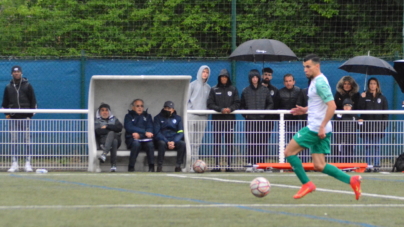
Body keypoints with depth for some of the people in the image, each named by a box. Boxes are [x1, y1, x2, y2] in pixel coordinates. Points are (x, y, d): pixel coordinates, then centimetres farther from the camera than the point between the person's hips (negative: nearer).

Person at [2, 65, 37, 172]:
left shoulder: (27, 86, 6)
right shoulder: (8, 87, 11)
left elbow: (33, 101, 5)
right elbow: (5, 103, 16)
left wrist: (30, 115, -2)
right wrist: (6, 114, 3)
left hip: (25, 117, -2)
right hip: (13, 118, 2)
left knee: (27, 140, -4)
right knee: (14, 141, 1)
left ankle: (28, 163, -2)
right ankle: (14, 164, 2)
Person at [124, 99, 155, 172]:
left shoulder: (147, 116, 22)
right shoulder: (129, 116, 15)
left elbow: (150, 128, 5)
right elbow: (129, 128, -4)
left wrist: (138, 133, -13)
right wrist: (144, 132, -14)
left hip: (144, 139, 2)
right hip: (132, 139, -2)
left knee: (150, 144, -33)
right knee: (136, 143, -37)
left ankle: (151, 168, -35)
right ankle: (131, 168, -34)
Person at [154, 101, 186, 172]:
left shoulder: (178, 118, 14)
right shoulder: (158, 118, 8)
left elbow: (180, 133, 5)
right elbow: (157, 133, -3)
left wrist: (173, 142, -16)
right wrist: (167, 142, -18)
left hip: (174, 140, 2)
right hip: (162, 140, -2)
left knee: (183, 144, -29)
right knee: (162, 143, -37)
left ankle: (178, 166, -25)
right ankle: (159, 166, -35)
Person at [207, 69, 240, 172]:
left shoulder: (233, 89, 10)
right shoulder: (214, 90, 7)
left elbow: (237, 103, 6)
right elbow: (210, 104, 1)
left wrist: (230, 108, -14)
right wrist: (221, 109, -13)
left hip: (230, 119, 0)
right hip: (217, 119, 0)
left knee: (229, 142, -2)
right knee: (217, 142, -2)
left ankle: (229, 165, 0)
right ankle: (217, 165, -1)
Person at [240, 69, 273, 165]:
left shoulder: (265, 90, 7)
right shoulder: (246, 91, 9)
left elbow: (270, 104, 12)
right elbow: (241, 106, 14)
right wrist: (245, 114, -1)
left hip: (262, 119, 0)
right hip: (250, 120, 0)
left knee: (262, 142, -5)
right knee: (251, 141, -3)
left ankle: (261, 161, -3)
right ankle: (250, 162, -2)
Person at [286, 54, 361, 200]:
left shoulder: (320, 82, -14)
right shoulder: (315, 81, 17)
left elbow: (331, 106, -22)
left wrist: (322, 126, -24)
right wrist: (305, 110, 17)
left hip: (315, 128, -10)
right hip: (319, 129, 10)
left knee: (289, 152, -4)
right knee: (319, 166, 7)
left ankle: (306, 184, 0)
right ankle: (351, 180, 3)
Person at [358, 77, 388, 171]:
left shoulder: (382, 98, 9)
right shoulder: (364, 96, 8)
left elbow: (385, 112, 8)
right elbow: (360, 109, -2)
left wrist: (384, 124, -1)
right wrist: (362, 99, -12)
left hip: (378, 125, 0)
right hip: (367, 125, 0)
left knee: (377, 146, 0)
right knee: (368, 146, -1)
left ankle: (376, 165, 1)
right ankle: (368, 166, -1)